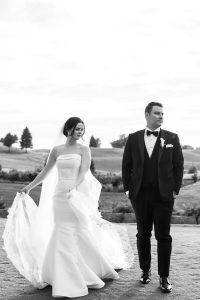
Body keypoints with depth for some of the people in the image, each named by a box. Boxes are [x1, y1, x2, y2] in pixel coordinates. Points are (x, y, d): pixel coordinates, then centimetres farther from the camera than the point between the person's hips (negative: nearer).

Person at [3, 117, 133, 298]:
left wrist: (73, 188, -30)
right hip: (59, 196, 3)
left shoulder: (84, 150, 0)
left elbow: (83, 173, -13)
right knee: (63, 236, 2)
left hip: (77, 196, -3)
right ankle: (67, 283, 11)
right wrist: (29, 187, 18)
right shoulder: (57, 150, 8)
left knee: (82, 234, 1)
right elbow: (46, 172, 17)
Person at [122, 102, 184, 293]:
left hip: (164, 195, -1)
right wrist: (127, 188, 2)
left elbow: (178, 165, 2)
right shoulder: (133, 138, 5)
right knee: (143, 234, 11)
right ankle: (145, 271, 25)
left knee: (163, 236, 2)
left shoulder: (172, 138, 2)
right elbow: (126, 165, 7)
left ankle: (164, 277, 12)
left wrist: (175, 189, -4)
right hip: (140, 195, 2)